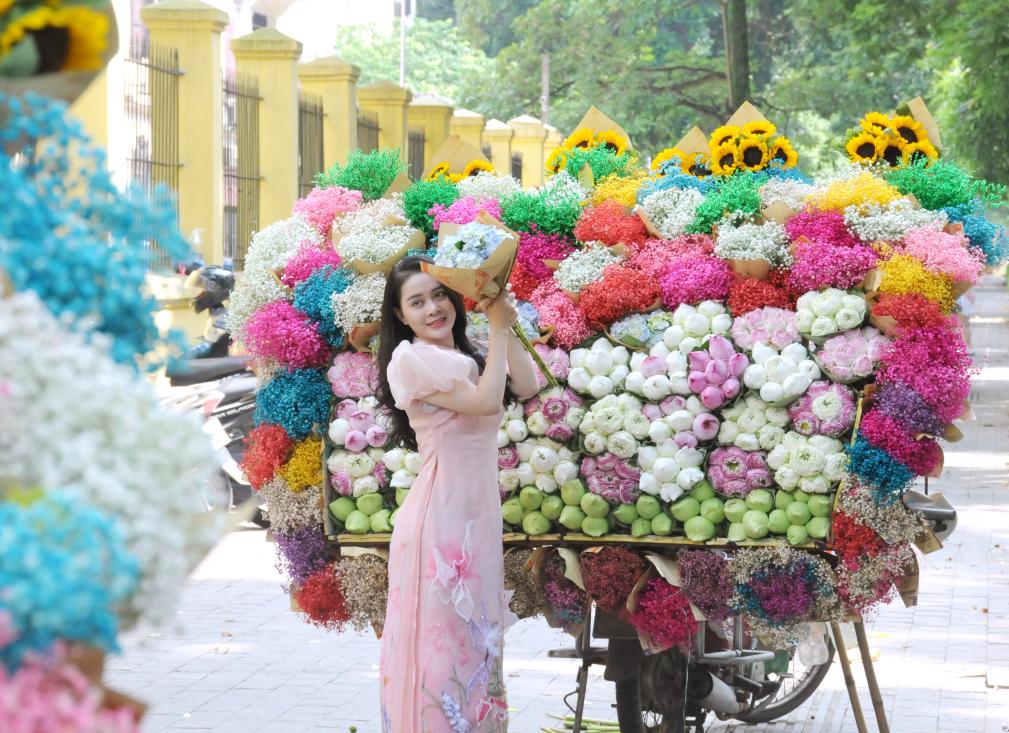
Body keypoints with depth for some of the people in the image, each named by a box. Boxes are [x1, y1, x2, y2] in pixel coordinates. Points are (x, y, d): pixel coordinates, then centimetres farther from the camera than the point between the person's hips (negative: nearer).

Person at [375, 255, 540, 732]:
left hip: (478, 513, 8)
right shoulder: (410, 360, -11)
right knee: (442, 638, -3)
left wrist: (505, 325, -4)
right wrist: (497, 326, -10)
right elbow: (486, 400, -16)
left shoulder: (465, 358, 14)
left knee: (472, 636, 13)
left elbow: (526, 386, 2)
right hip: (441, 514, -8)